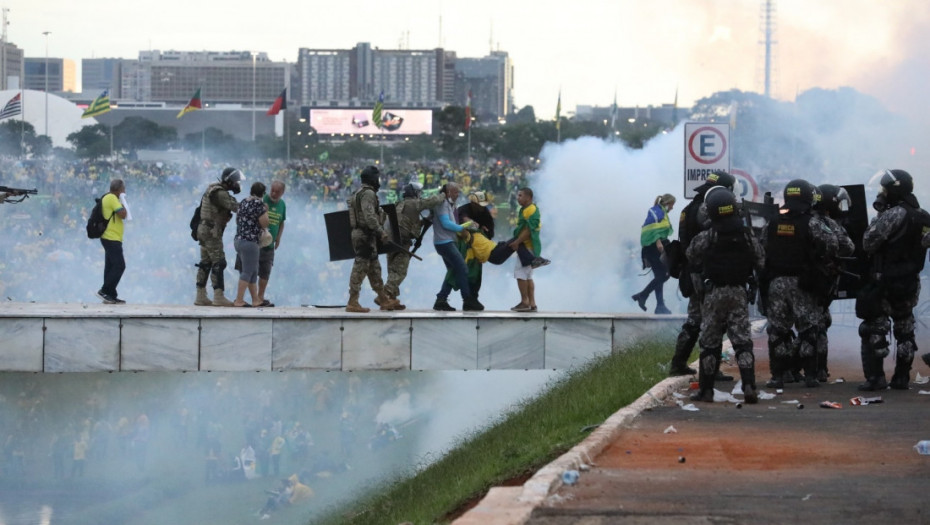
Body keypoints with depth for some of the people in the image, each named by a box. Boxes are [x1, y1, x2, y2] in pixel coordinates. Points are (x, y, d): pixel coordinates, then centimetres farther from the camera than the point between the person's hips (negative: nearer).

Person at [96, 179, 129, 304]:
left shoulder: (108, 198, 19)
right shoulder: (112, 198, -13)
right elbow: (123, 214, -19)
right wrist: (123, 202, -4)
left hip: (110, 238, 11)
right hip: (112, 239, -11)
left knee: (112, 267, 9)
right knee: (119, 266, -12)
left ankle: (111, 295, 10)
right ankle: (104, 291, -12)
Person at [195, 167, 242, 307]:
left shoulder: (215, 189, 15)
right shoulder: (219, 193, -19)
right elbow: (234, 207, -25)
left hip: (205, 231, 10)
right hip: (212, 231, -10)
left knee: (206, 263, 11)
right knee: (218, 263, -10)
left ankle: (201, 296, 13)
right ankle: (218, 297, -13)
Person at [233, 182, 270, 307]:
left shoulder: (243, 202, 12)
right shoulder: (258, 204, -13)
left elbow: (237, 220, 22)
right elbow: (265, 224, -11)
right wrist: (266, 211, 5)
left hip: (238, 239, 9)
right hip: (250, 242, -9)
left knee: (253, 271, 15)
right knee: (247, 272, -4)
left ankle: (256, 300, 18)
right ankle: (239, 300, -6)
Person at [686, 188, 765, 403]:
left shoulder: (704, 238, -10)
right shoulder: (747, 237, -2)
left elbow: (692, 258, 4)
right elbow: (761, 264, 3)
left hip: (713, 293, -2)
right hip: (739, 293, 2)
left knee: (710, 342, 7)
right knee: (742, 341, 2)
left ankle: (705, 390, 10)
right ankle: (749, 387, -10)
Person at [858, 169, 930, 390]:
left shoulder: (894, 214, -18)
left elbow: (869, 242, -17)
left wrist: (878, 214, -7)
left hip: (885, 283, -8)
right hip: (910, 282, 8)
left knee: (874, 328, -2)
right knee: (905, 329, 14)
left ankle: (876, 377, -7)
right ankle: (901, 378, 16)